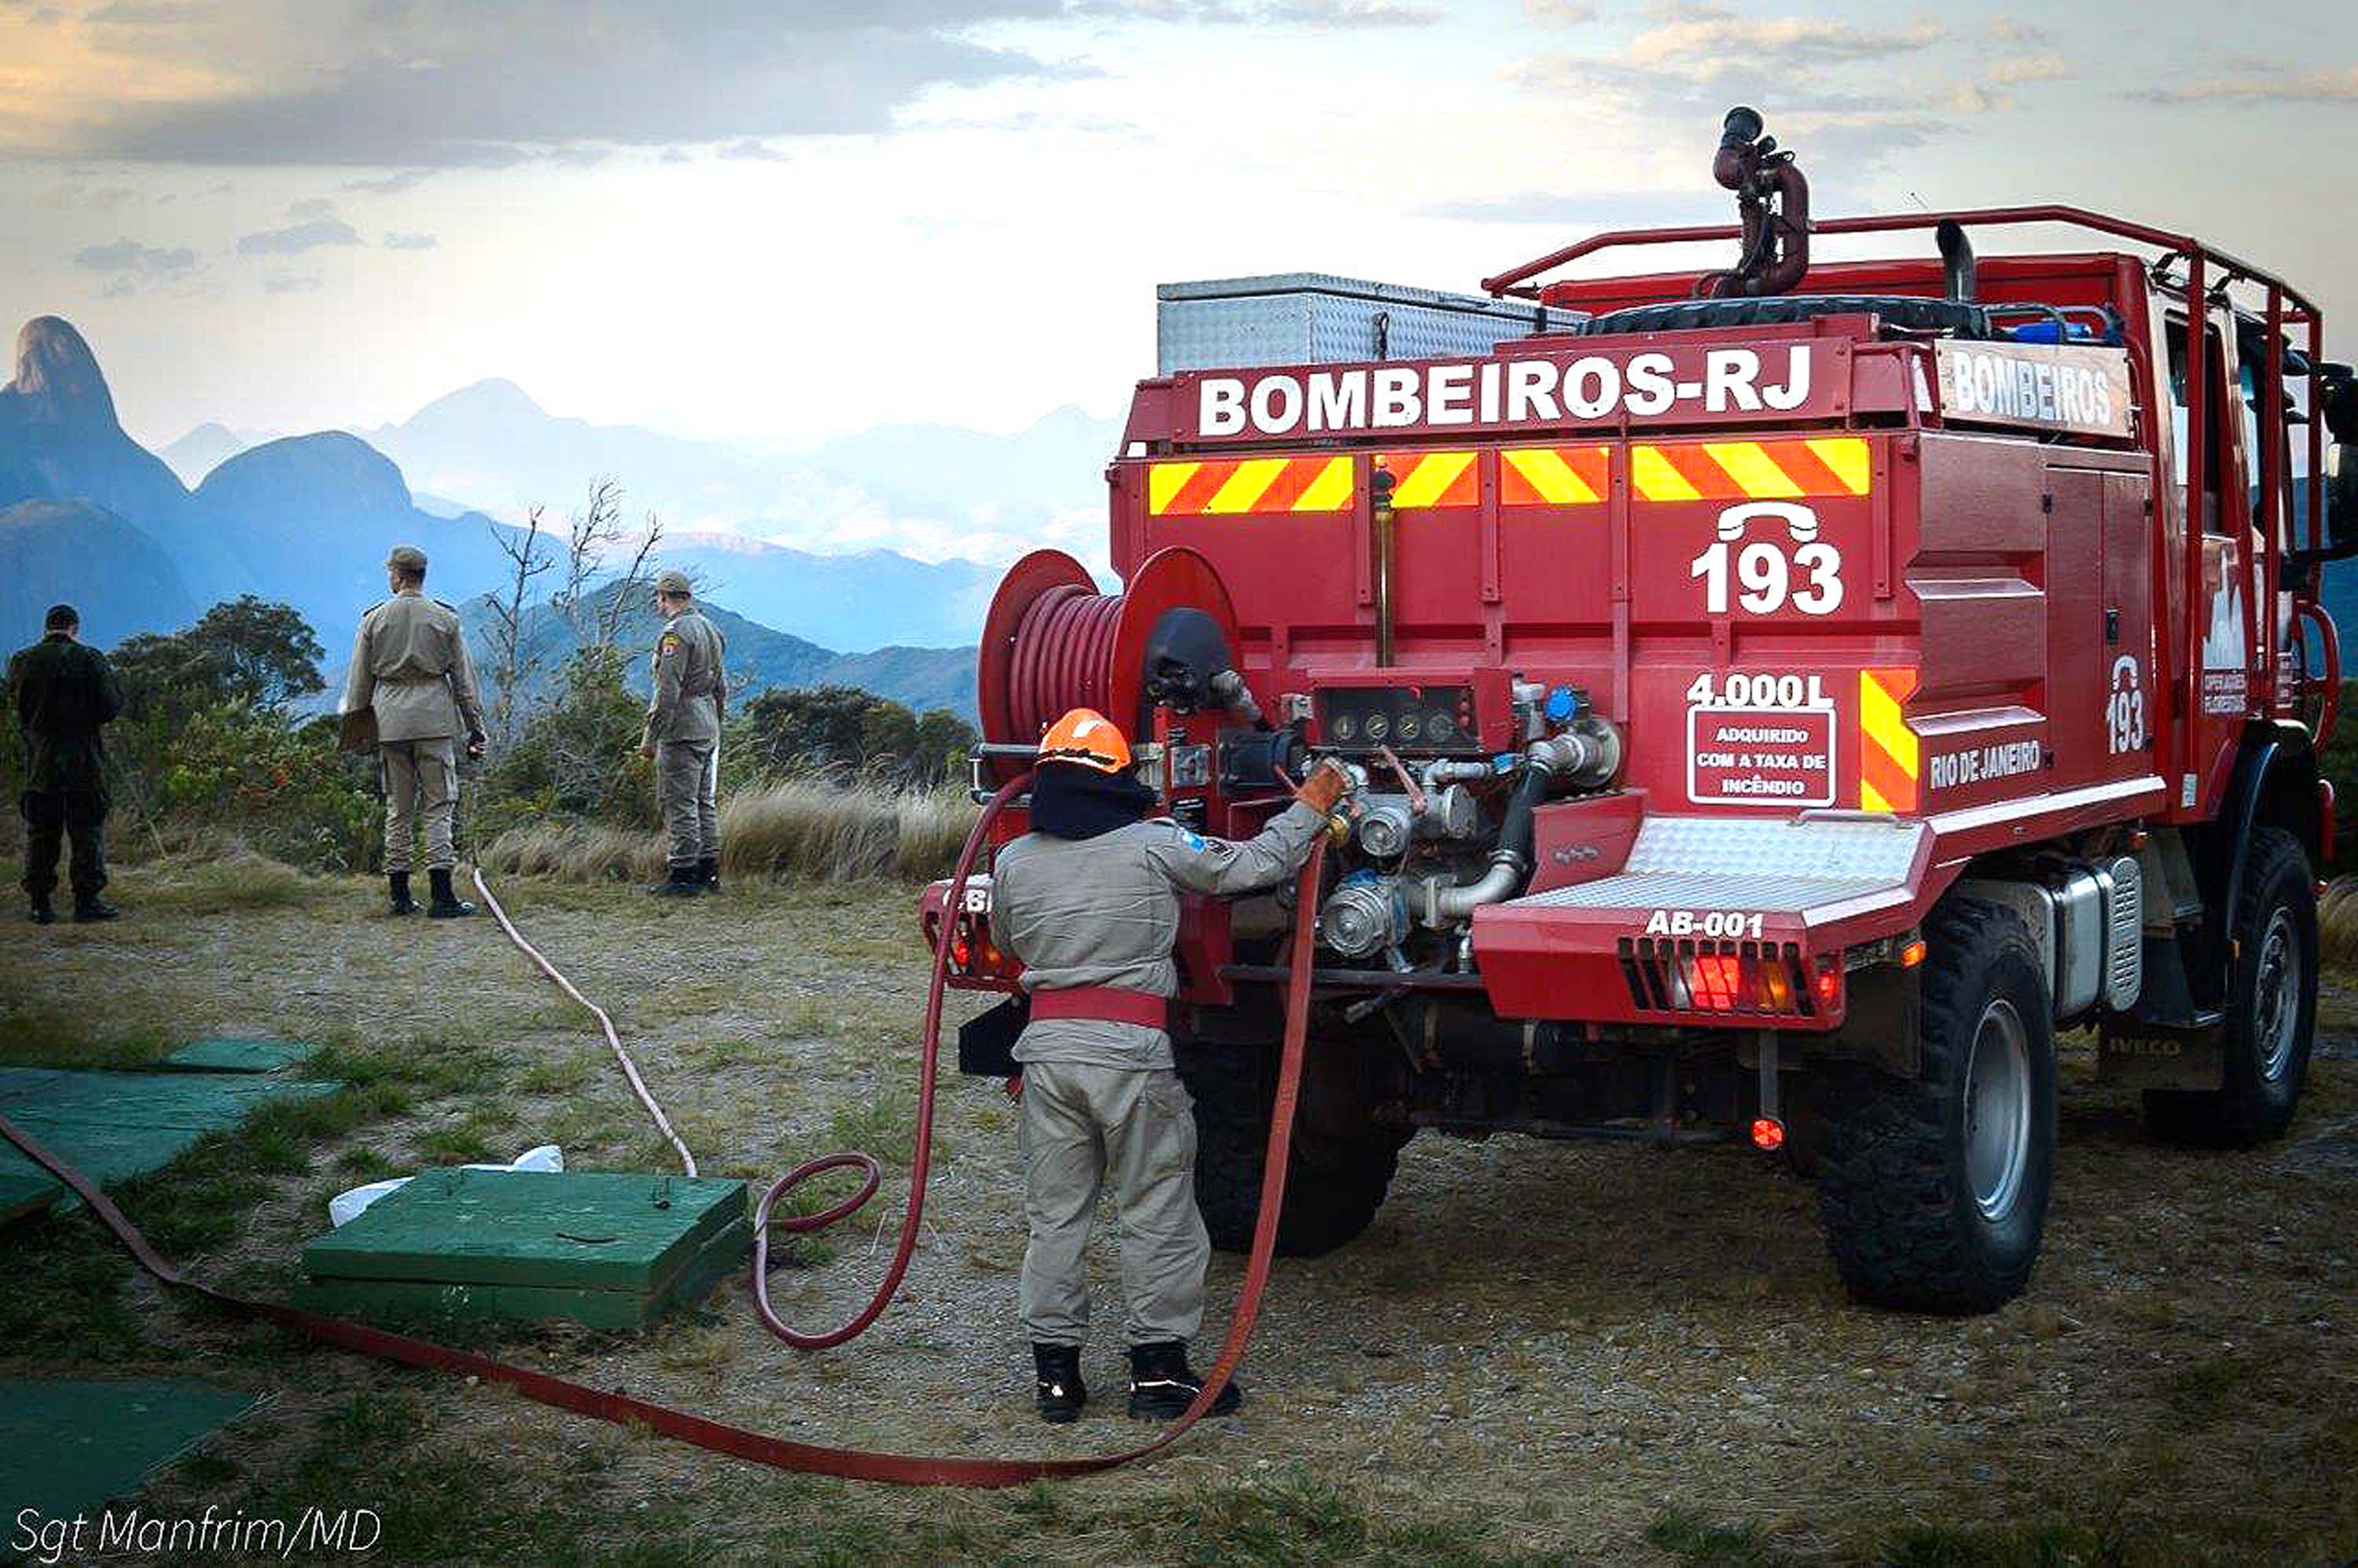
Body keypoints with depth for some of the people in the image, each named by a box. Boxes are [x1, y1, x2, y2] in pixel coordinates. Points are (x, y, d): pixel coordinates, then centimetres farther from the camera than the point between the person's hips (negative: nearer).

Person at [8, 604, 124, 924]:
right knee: (88, 830, 2)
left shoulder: (21, 662, 3)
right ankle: (86, 900, -1)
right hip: (83, 762, -3)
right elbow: (112, 705, -8)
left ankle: (40, 903, 9)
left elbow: (16, 705, 12)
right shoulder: (89, 659, -8)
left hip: (38, 763, 3)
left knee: (39, 833, 9)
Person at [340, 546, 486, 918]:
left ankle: (398, 894, 11)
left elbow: (359, 680, 8)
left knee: (398, 808, 9)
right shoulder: (445, 619, 3)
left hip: (390, 720, 2)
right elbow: (464, 678, 4)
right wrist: (476, 729, 9)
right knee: (439, 806, -1)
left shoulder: (374, 619, 5)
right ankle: (441, 896, -8)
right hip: (435, 719, -2)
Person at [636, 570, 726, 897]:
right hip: (709, 729, 9)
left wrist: (651, 735, -16)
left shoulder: (677, 631, -14)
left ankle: (683, 876, -6)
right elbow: (721, 687, 21)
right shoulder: (710, 630, 15)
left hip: (682, 730, -9)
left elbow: (668, 690, -19)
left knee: (679, 803, -6)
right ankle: (708, 872, 15)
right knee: (705, 802, 12)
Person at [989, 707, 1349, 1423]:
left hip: (1046, 1042, 4)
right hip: (1130, 1046, -4)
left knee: (1054, 1213, 11)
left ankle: (1055, 1373, 13)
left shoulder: (1013, 861, 7)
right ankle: (1157, 1369, 10)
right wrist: (1311, 807, 13)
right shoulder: (1153, 846, -4)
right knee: (1157, 1213, 6)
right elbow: (1254, 864, 0)